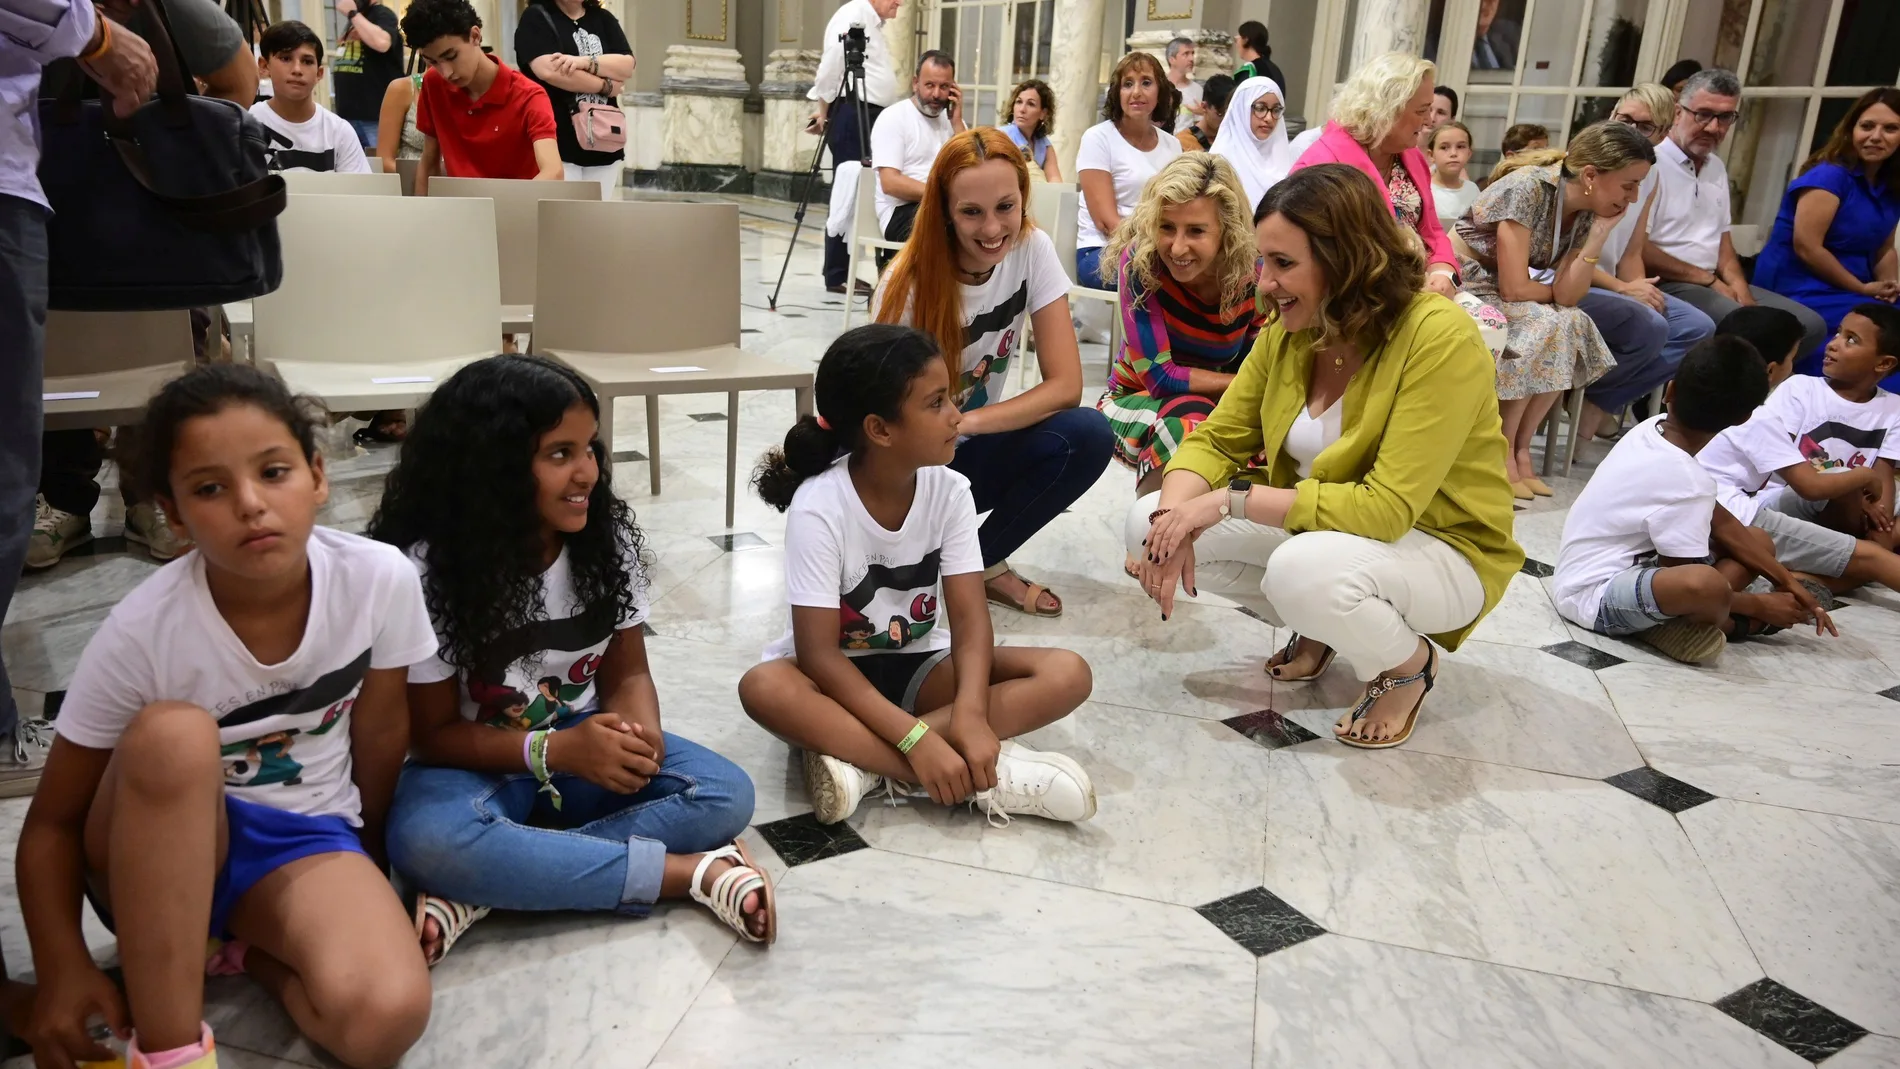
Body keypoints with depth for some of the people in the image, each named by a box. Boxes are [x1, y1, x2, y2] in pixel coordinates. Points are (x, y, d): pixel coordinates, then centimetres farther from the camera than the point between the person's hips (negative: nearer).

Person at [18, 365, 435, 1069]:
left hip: (307, 839, 0)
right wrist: (64, 970, -25)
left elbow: (380, 737, -3)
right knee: (172, 733, -37)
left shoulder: (380, 580, -20)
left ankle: (246, 950, 3)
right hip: (164, 849, 0)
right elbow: (53, 824, -11)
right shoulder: (141, 632, -22)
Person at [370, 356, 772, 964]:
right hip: (482, 766, -3)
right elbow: (432, 732, -11)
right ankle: (696, 872, -30)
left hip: (586, 748, 4)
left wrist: (641, 730, -23)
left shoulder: (609, 539, -5)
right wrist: (554, 750, -28)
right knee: (426, 841, -37)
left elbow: (627, 671, 1)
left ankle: (483, 892, -28)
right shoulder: (427, 569, -17)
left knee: (724, 795, -22)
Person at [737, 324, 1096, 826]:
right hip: (840, 674, -3)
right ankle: (984, 776, -34)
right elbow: (818, 652, -26)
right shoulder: (819, 507, -23)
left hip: (919, 668, 4)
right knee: (765, 688, -38)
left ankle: (869, 762, -28)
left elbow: (969, 617, -15)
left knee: (1067, 674, -19)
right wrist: (916, 739, -35)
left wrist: (970, 714, -34)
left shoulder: (949, 490, -11)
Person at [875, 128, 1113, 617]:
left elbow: (1066, 385, -15)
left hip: (970, 448, 4)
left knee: (1088, 435, -25)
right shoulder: (910, 284, -20)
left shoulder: (1033, 251, -12)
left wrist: (968, 421, -27)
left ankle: (982, 562, -5)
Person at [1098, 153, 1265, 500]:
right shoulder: (1139, 261, -24)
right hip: (1141, 398, -3)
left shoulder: (1255, 272, -16)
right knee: (1191, 422, -36)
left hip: (1221, 406, 3)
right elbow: (1159, 377, -23)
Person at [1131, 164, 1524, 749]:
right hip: (1320, 523, 7)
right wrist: (1176, 518, -24)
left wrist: (1234, 499, -30)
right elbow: (1215, 441, -3)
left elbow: (1388, 508, -30)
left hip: (1444, 549, -7)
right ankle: (1319, 629, 11)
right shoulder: (1287, 330, -7)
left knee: (1304, 569, -40)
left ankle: (1408, 664, -4)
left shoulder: (1440, 337, -27)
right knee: (1148, 521, -10)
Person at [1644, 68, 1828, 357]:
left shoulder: (1716, 167, 18)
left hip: (1715, 284, 9)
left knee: (1810, 324, 1)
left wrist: (1739, 286, 0)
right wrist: (1708, 280, -11)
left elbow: (1721, 239, 21)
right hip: (1665, 284, -9)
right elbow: (1637, 249, -19)